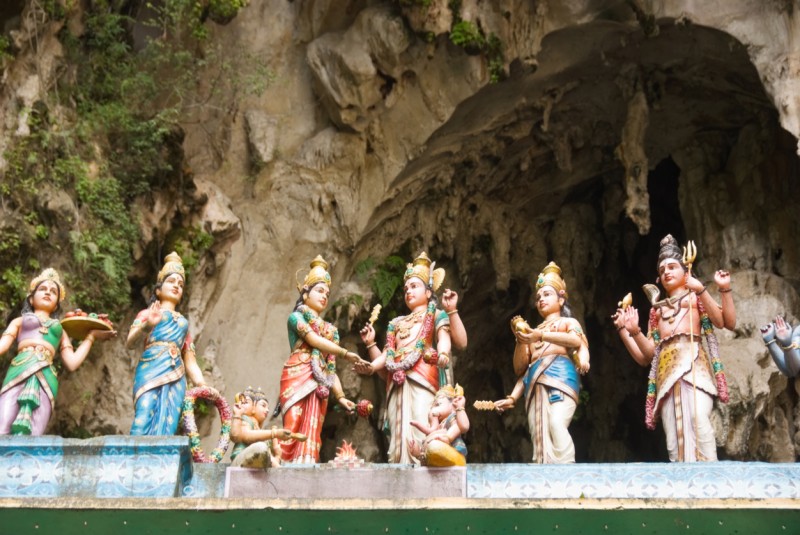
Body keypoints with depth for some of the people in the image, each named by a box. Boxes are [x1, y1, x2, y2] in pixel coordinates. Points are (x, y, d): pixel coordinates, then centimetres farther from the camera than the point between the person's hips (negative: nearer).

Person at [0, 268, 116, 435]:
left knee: (32, 437, -18)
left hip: (46, 378, 1)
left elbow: (72, 363, 19)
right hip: (19, 371, -1)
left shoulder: (60, 330, 32)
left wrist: (91, 336, 27)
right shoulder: (20, 321, 30)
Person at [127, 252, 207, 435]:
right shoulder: (147, 313, 19)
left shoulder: (183, 322, 30)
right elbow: (129, 343, 1)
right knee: (144, 421, -20)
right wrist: (145, 326, -20)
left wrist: (203, 386, 8)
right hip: (150, 372, -3)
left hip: (176, 377, 3)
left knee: (167, 426, -10)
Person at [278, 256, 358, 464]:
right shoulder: (296, 316, 12)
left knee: (312, 432, -6)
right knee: (295, 426, -18)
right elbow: (314, 340, -6)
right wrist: (345, 353, -3)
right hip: (299, 377, -5)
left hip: (320, 383, 5)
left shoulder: (329, 329, 27)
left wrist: (340, 396, 8)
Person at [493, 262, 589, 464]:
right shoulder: (533, 333, 33)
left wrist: (541, 336, -15)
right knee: (539, 437, -12)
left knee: (557, 425, -29)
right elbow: (521, 369, 24)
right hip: (536, 385, 4)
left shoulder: (568, 322, 22)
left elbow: (576, 340, -5)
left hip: (561, 379, -4)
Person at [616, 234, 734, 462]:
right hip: (666, 370, 4)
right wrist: (631, 331, 4)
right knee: (674, 436, -8)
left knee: (699, 424, -24)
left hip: (693, 363, -3)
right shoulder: (657, 308, 28)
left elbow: (728, 322, 1)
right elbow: (649, 353, 18)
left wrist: (724, 290, -8)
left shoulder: (696, 297, 19)